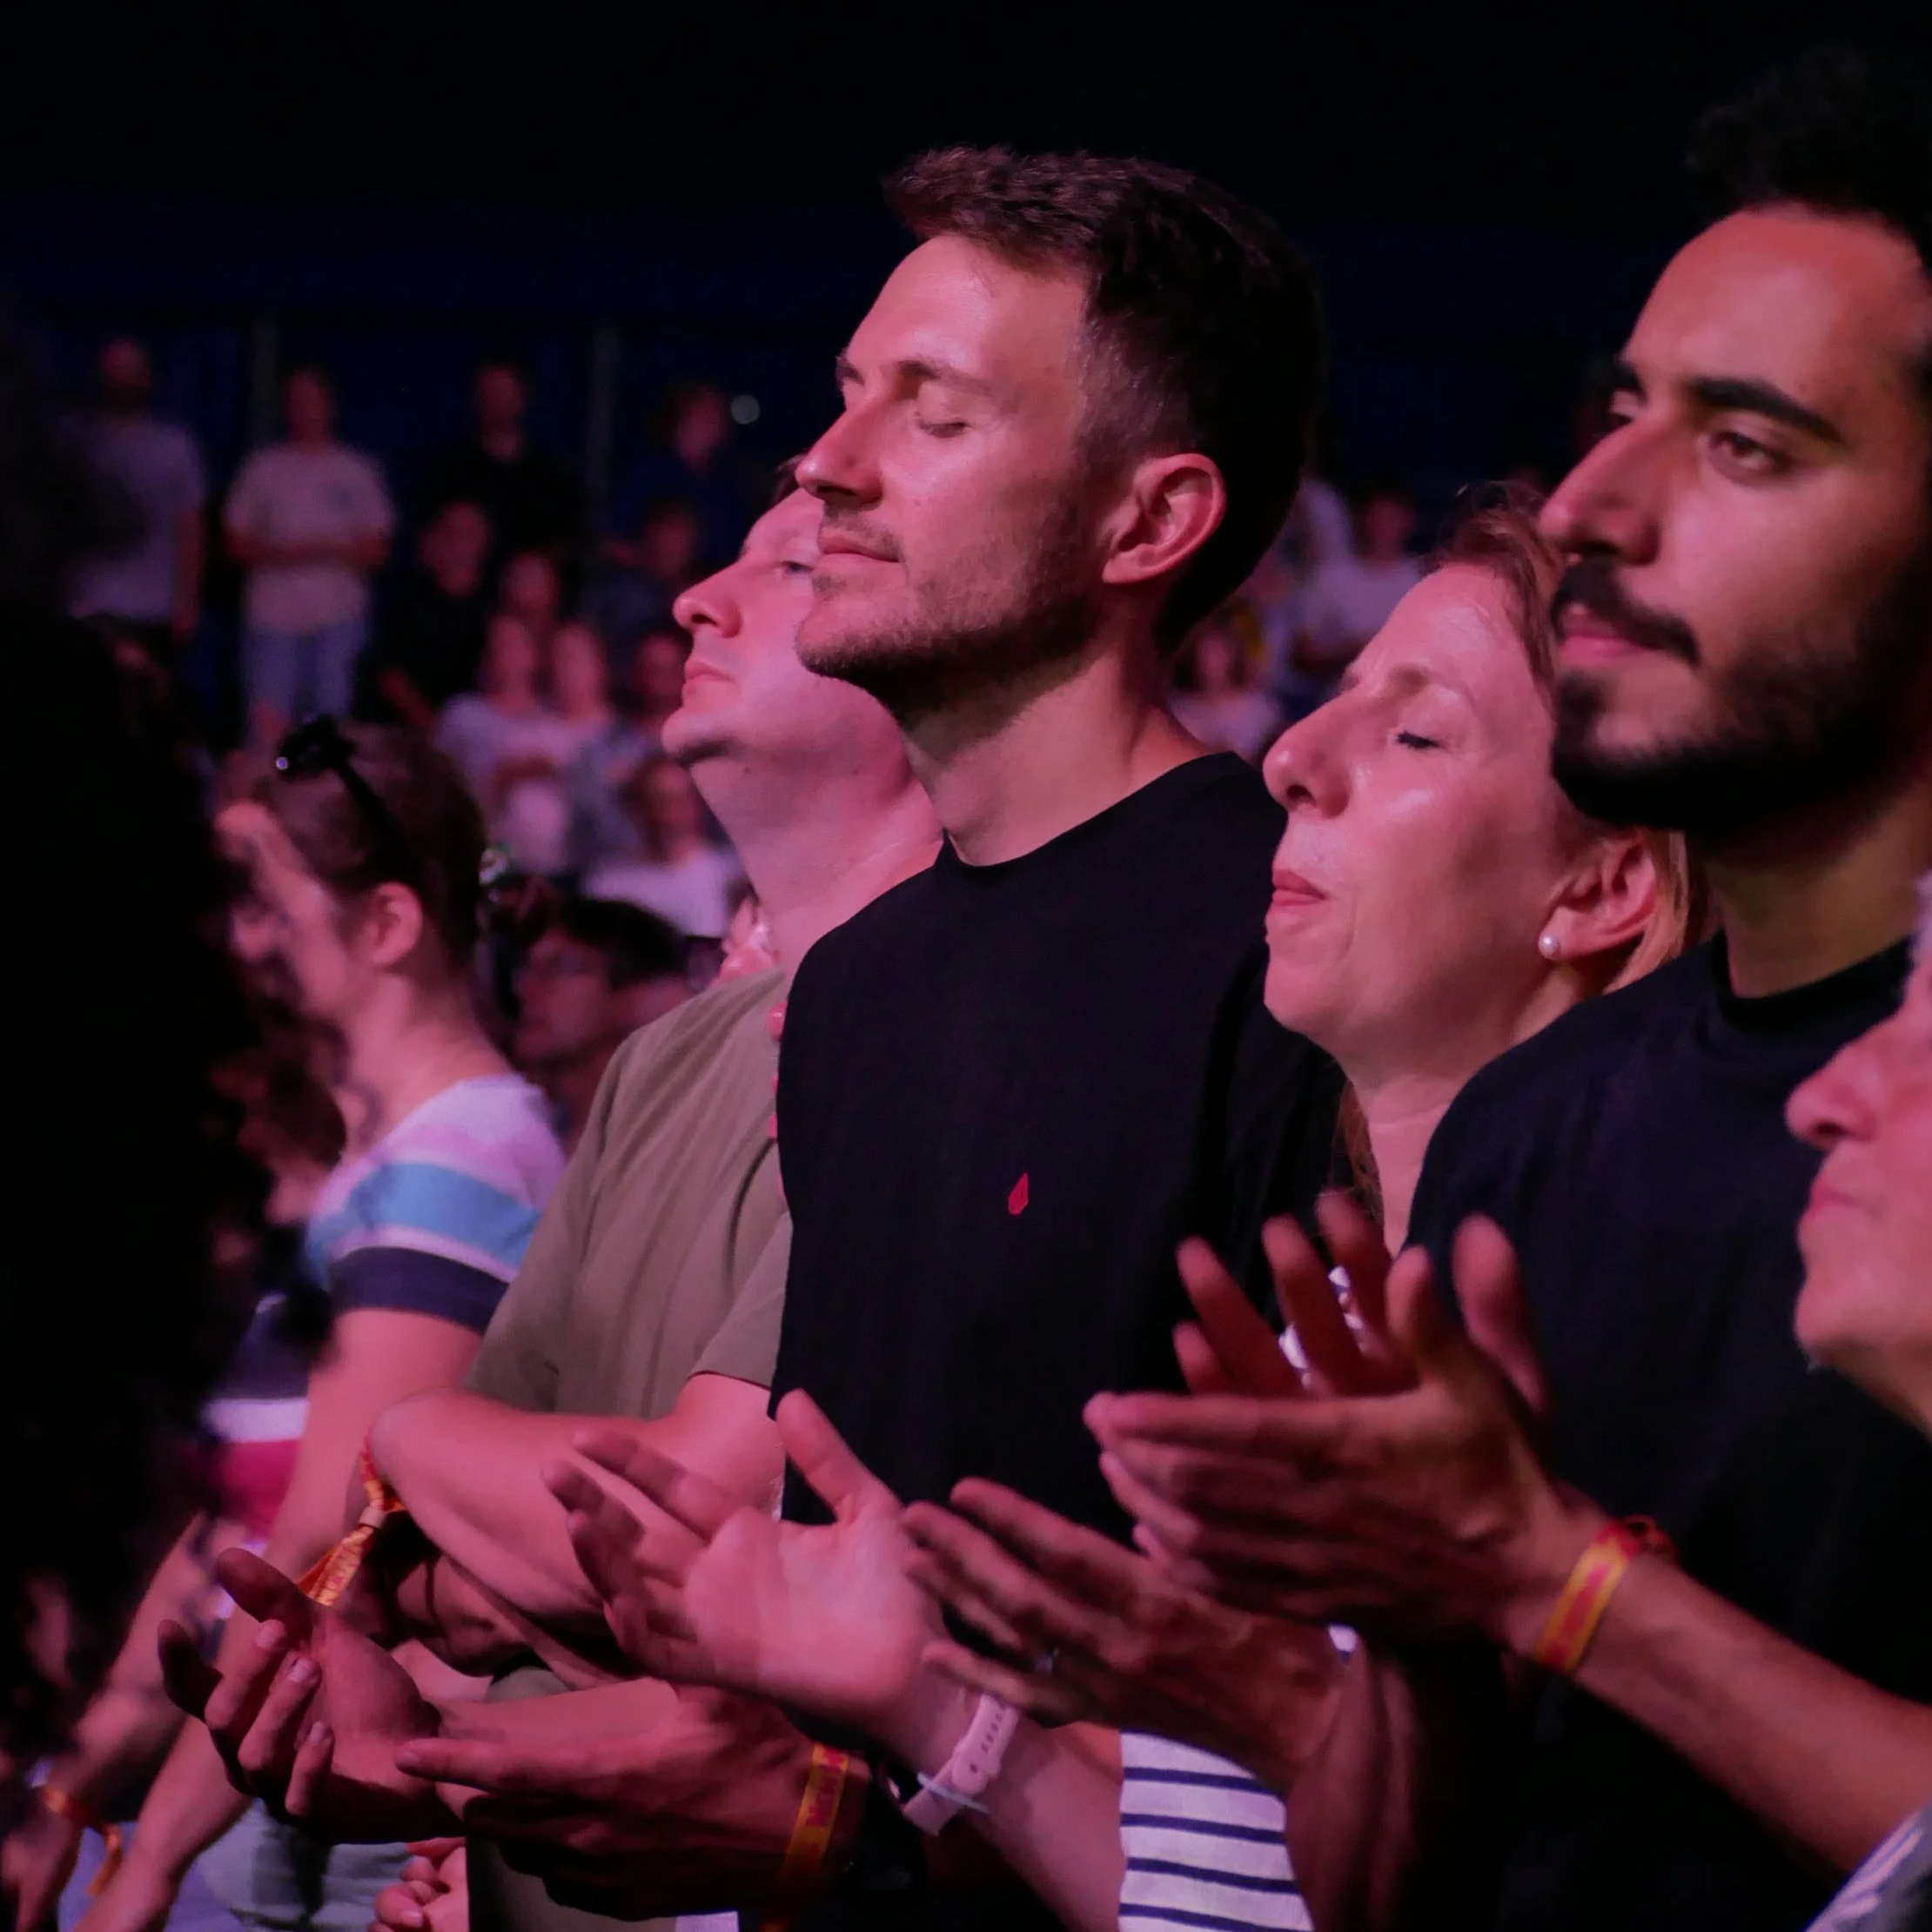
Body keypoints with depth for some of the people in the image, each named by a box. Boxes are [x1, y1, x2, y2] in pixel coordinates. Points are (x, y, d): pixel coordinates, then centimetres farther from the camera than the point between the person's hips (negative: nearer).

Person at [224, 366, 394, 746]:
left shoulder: (357, 471, 10)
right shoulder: (264, 468, 10)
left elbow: (376, 549, 7)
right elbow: (237, 544, 8)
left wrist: (328, 552, -11)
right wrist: (283, 554, -10)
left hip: (338, 616, 0)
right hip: (273, 615, 0)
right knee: (268, 723, -10)